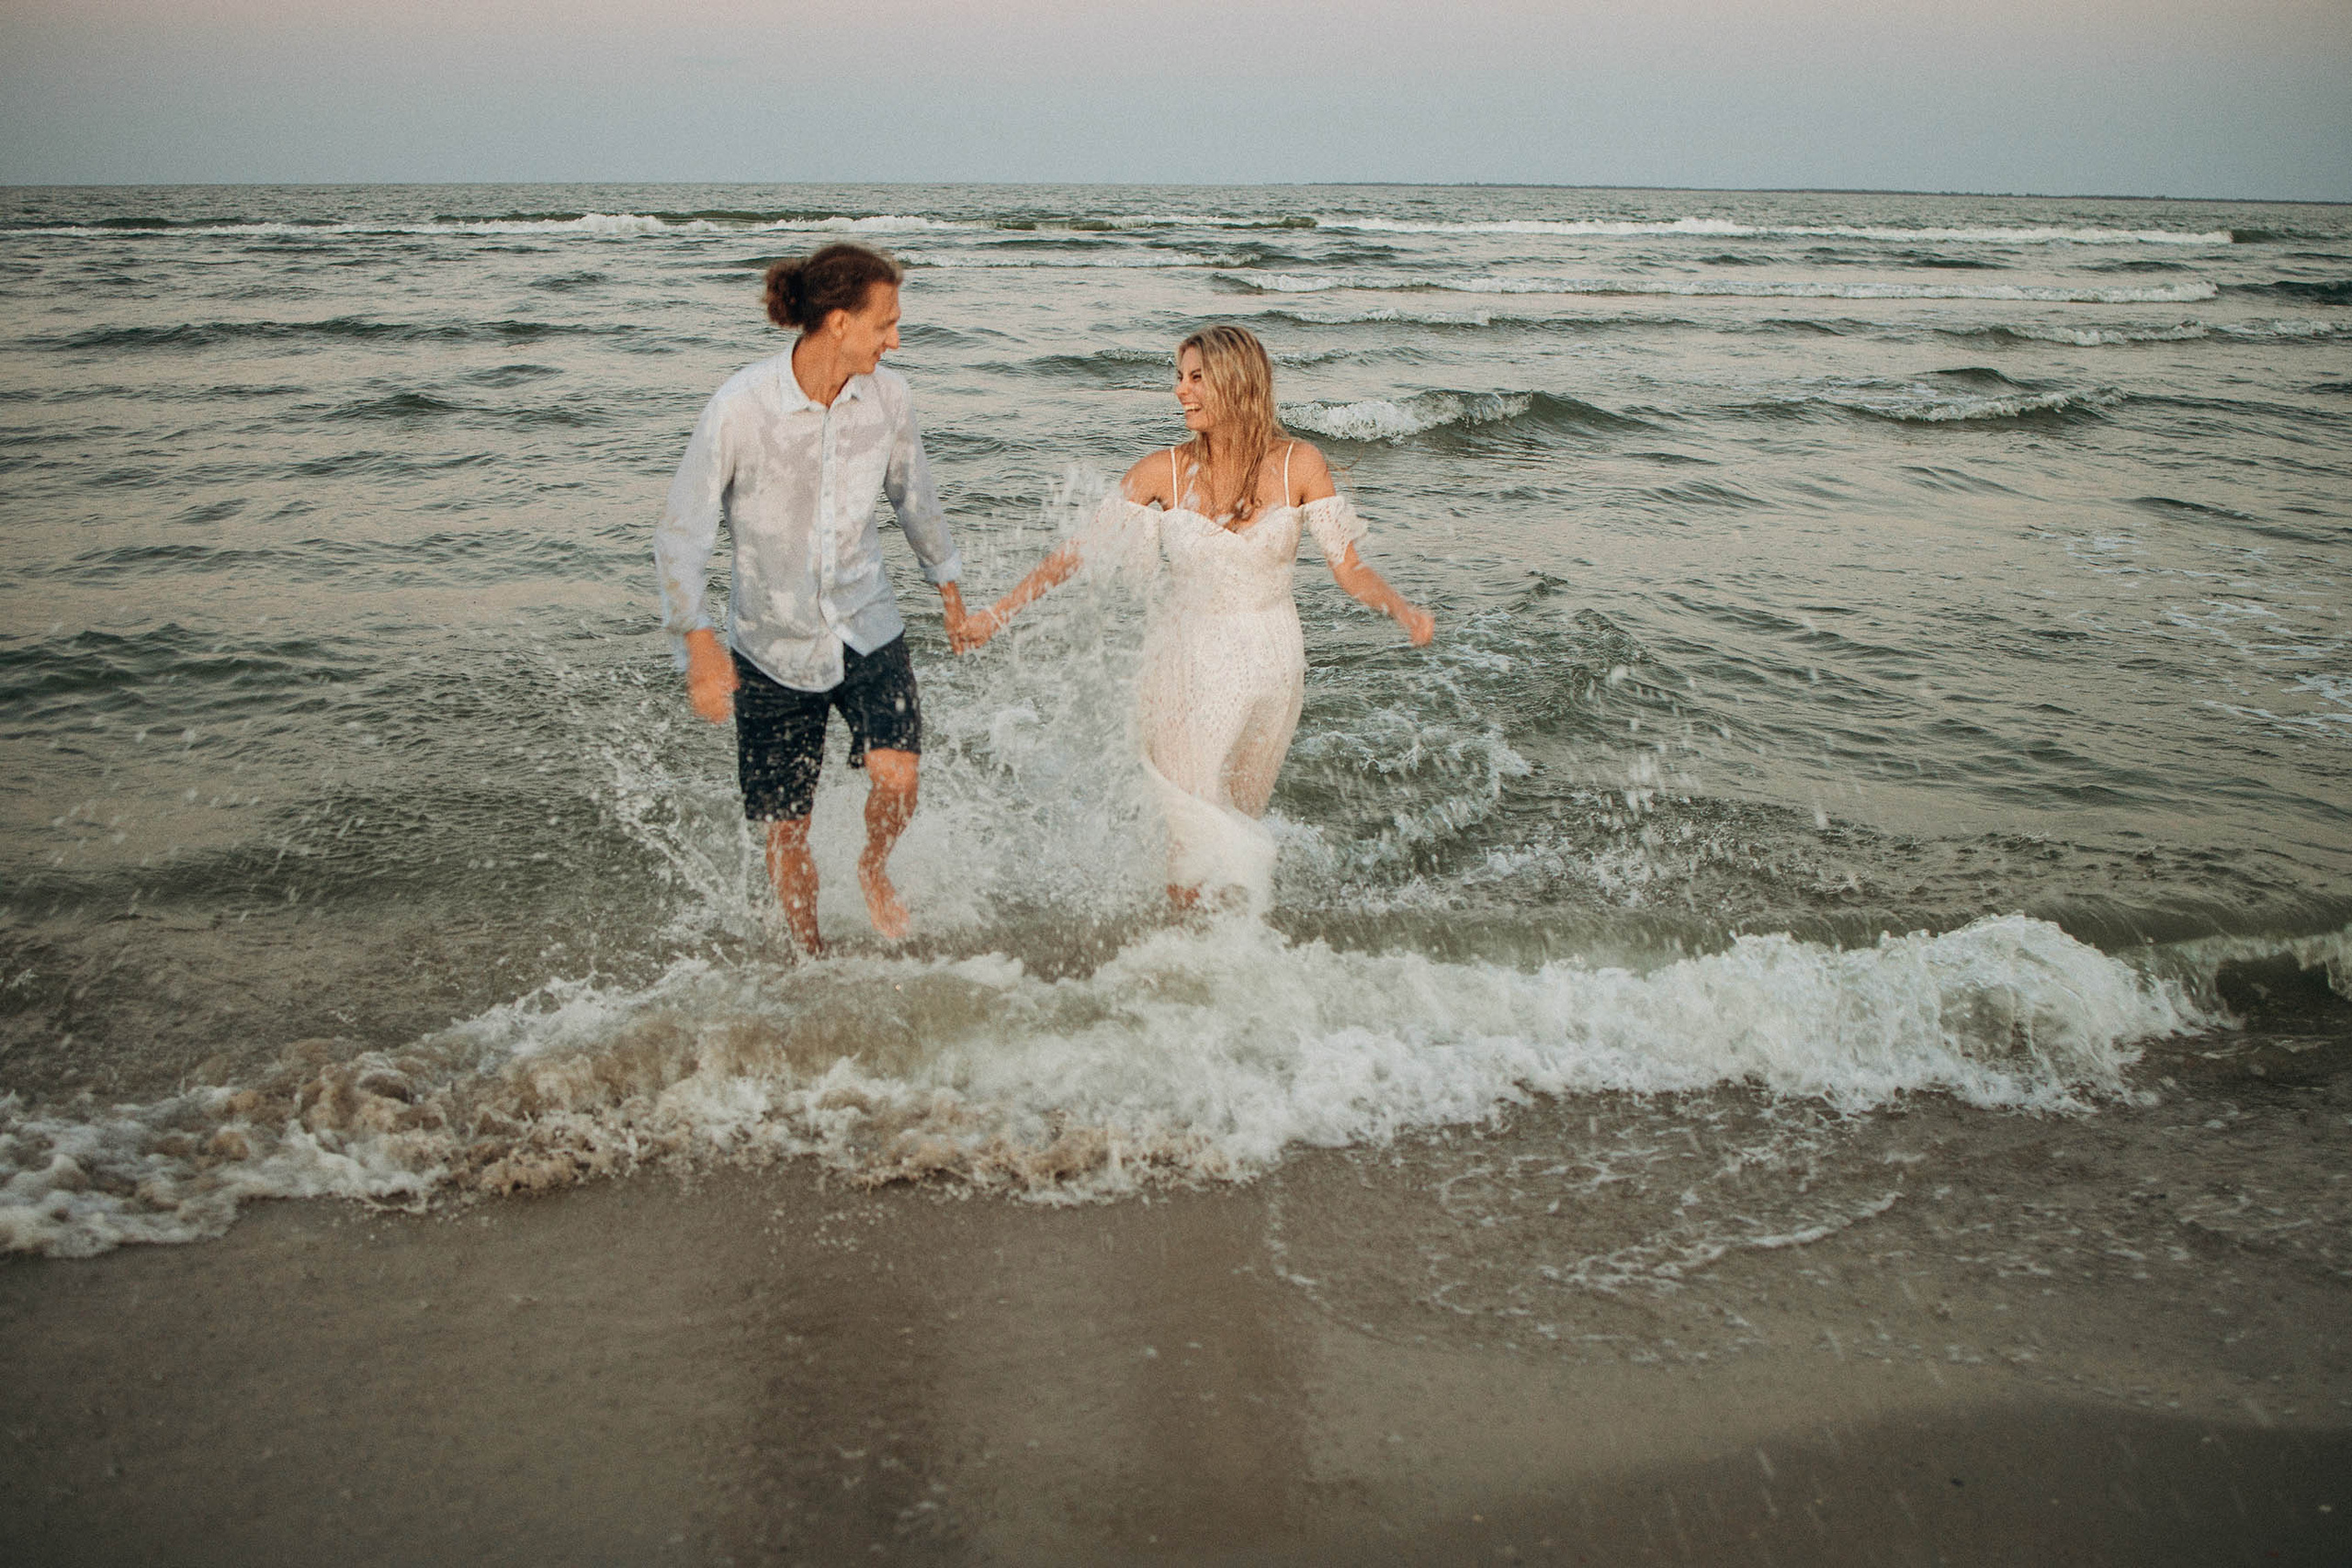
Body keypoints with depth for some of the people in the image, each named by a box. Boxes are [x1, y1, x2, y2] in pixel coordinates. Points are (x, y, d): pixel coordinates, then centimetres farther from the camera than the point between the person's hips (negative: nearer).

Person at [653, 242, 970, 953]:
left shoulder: (887, 396, -7)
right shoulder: (741, 406, -19)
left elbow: (914, 496, 13)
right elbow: (681, 534, -13)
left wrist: (947, 580, 24)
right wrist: (697, 639, -23)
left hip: (866, 626, 2)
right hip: (773, 642, -2)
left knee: (896, 773, -20)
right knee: (784, 828, 5)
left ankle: (874, 869, 14)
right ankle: (810, 956, 31)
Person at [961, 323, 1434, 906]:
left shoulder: (1299, 465, -6)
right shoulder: (1162, 472, -6)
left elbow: (1348, 566, -6)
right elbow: (1080, 554, -2)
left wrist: (1403, 609, -25)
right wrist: (997, 613, -6)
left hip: (1268, 664, 1)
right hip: (1185, 664, -1)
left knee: (1238, 816, 15)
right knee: (1187, 832, -3)